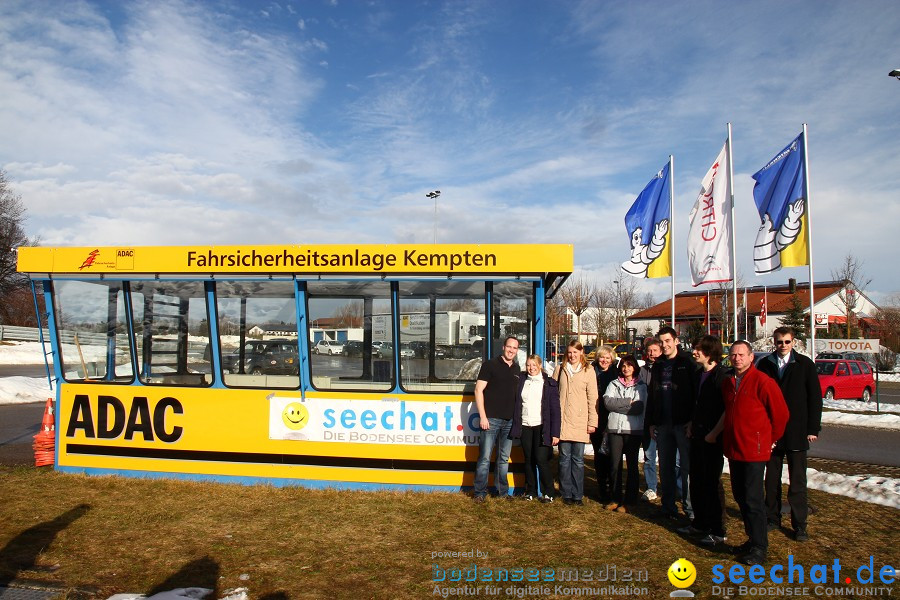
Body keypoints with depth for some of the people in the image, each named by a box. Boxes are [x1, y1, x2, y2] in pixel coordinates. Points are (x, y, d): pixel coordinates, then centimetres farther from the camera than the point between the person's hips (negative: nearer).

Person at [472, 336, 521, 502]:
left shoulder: (517, 369, 13)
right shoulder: (490, 364, -3)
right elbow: (478, 390, -6)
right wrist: (483, 416, -12)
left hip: (509, 421, 5)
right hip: (491, 419, -5)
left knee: (504, 458, 12)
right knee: (485, 458, -2)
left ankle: (503, 492, 22)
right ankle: (480, 493, 7)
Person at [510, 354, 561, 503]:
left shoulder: (549, 384, -1)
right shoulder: (521, 380, 7)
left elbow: (555, 409, -3)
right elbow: (515, 403, 12)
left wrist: (555, 433, -8)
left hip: (541, 427, -3)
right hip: (525, 426, 3)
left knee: (541, 460, -6)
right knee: (528, 460, 9)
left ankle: (548, 493, 8)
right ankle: (530, 491, 21)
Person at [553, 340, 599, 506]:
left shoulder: (588, 371, 2)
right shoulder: (560, 369, 9)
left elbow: (593, 398, 0)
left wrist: (592, 422, -4)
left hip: (580, 422, -1)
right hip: (562, 421, 2)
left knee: (578, 459, 4)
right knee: (565, 458, 5)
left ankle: (578, 495, 14)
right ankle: (567, 494, 14)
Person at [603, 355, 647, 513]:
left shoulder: (641, 386, 5)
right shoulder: (613, 384, 11)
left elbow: (639, 407, -10)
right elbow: (608, 401, -6)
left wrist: (618, 405, -7)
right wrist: (628, 402, -10)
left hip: (634, 429, -2)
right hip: (615, 428, 2)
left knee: (632, 464, 5)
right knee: (614, 464, 4)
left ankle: (629, 501, 14)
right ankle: (616, 498, 16)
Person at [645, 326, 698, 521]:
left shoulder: (687, 363, -2)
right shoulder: (658, 365, 13)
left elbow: (697, 392, -7)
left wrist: (693, 420, -13)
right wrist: (651, 422, 12)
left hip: (684, 424, -5)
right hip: (662, 423, 5)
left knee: (687, 466, 0)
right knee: (665, 467, 9)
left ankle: (690, 506, 11)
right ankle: (668, 507, 18)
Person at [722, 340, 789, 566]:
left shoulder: (762, 382, -12)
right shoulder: (727, 383, 10)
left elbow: (780, 413, -7)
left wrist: (769, 439, 3)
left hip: (754, 450, -7)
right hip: (734, 449, 7)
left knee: (753, 499, -3)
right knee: (740, 495, 13)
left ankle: (759, 547, 9)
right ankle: (752, 539, 27)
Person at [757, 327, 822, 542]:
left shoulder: (805, 364, -1)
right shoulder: (764, 365, 3)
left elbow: (815, 398, 0)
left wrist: (813, 428, -4)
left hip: (797, 433, -2)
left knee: (798, 480, 2)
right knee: (772, 478, 10)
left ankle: (799, 524, 12)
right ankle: (772, 518, 22)